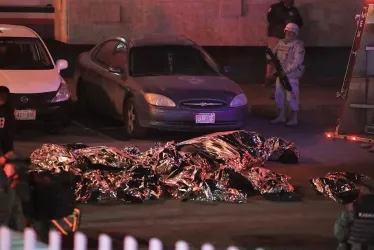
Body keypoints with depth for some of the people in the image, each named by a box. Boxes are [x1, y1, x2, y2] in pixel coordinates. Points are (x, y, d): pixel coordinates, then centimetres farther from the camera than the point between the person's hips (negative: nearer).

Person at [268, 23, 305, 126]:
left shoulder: (298, 45, -10)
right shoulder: (281, 42, 12)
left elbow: (297, 61, -18)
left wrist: (286, 71, -23)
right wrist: (270, 59, -8)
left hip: (291, 75, -7)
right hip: (280, 74, 7)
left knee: (291, 97, -4)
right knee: (279, 95, 11)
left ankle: (293, 119, 5)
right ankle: (281, 117, 23)